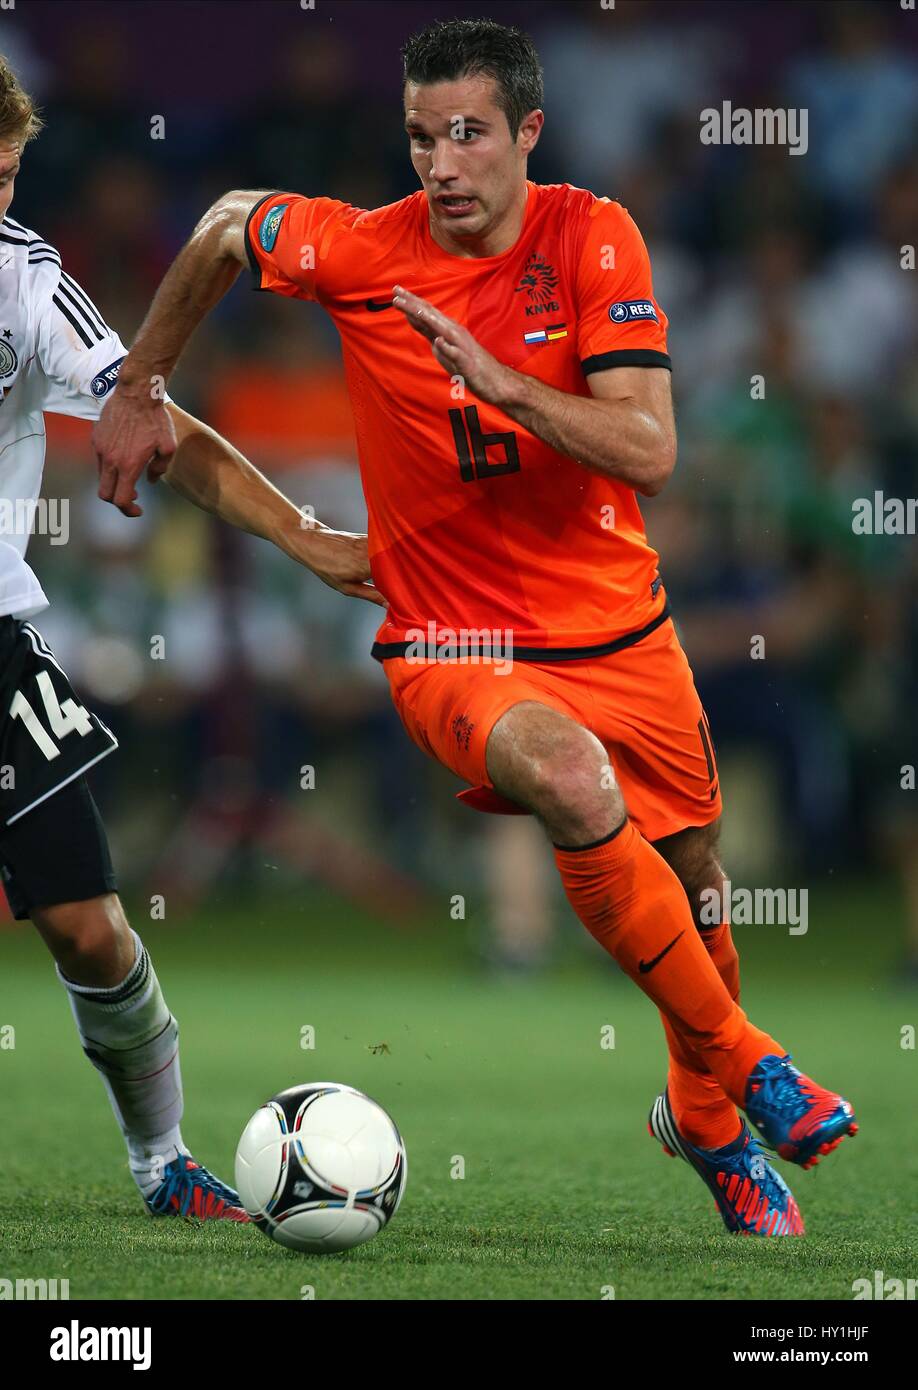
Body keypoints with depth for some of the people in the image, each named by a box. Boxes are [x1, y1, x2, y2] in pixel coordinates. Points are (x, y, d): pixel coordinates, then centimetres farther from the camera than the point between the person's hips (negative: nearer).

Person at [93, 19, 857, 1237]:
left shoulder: (592, 237, -10)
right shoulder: (362, 253, -12)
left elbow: (649, 452, -18)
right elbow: (225, 227, 10)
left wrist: (496, 380, -30)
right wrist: (136, 394, 16)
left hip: (619, 629, 3)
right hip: (454, 646, -3)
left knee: (696, 887, 13)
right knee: (571, 777, -34)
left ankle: (705, 1118, 45)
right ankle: (743, 1063, -17)